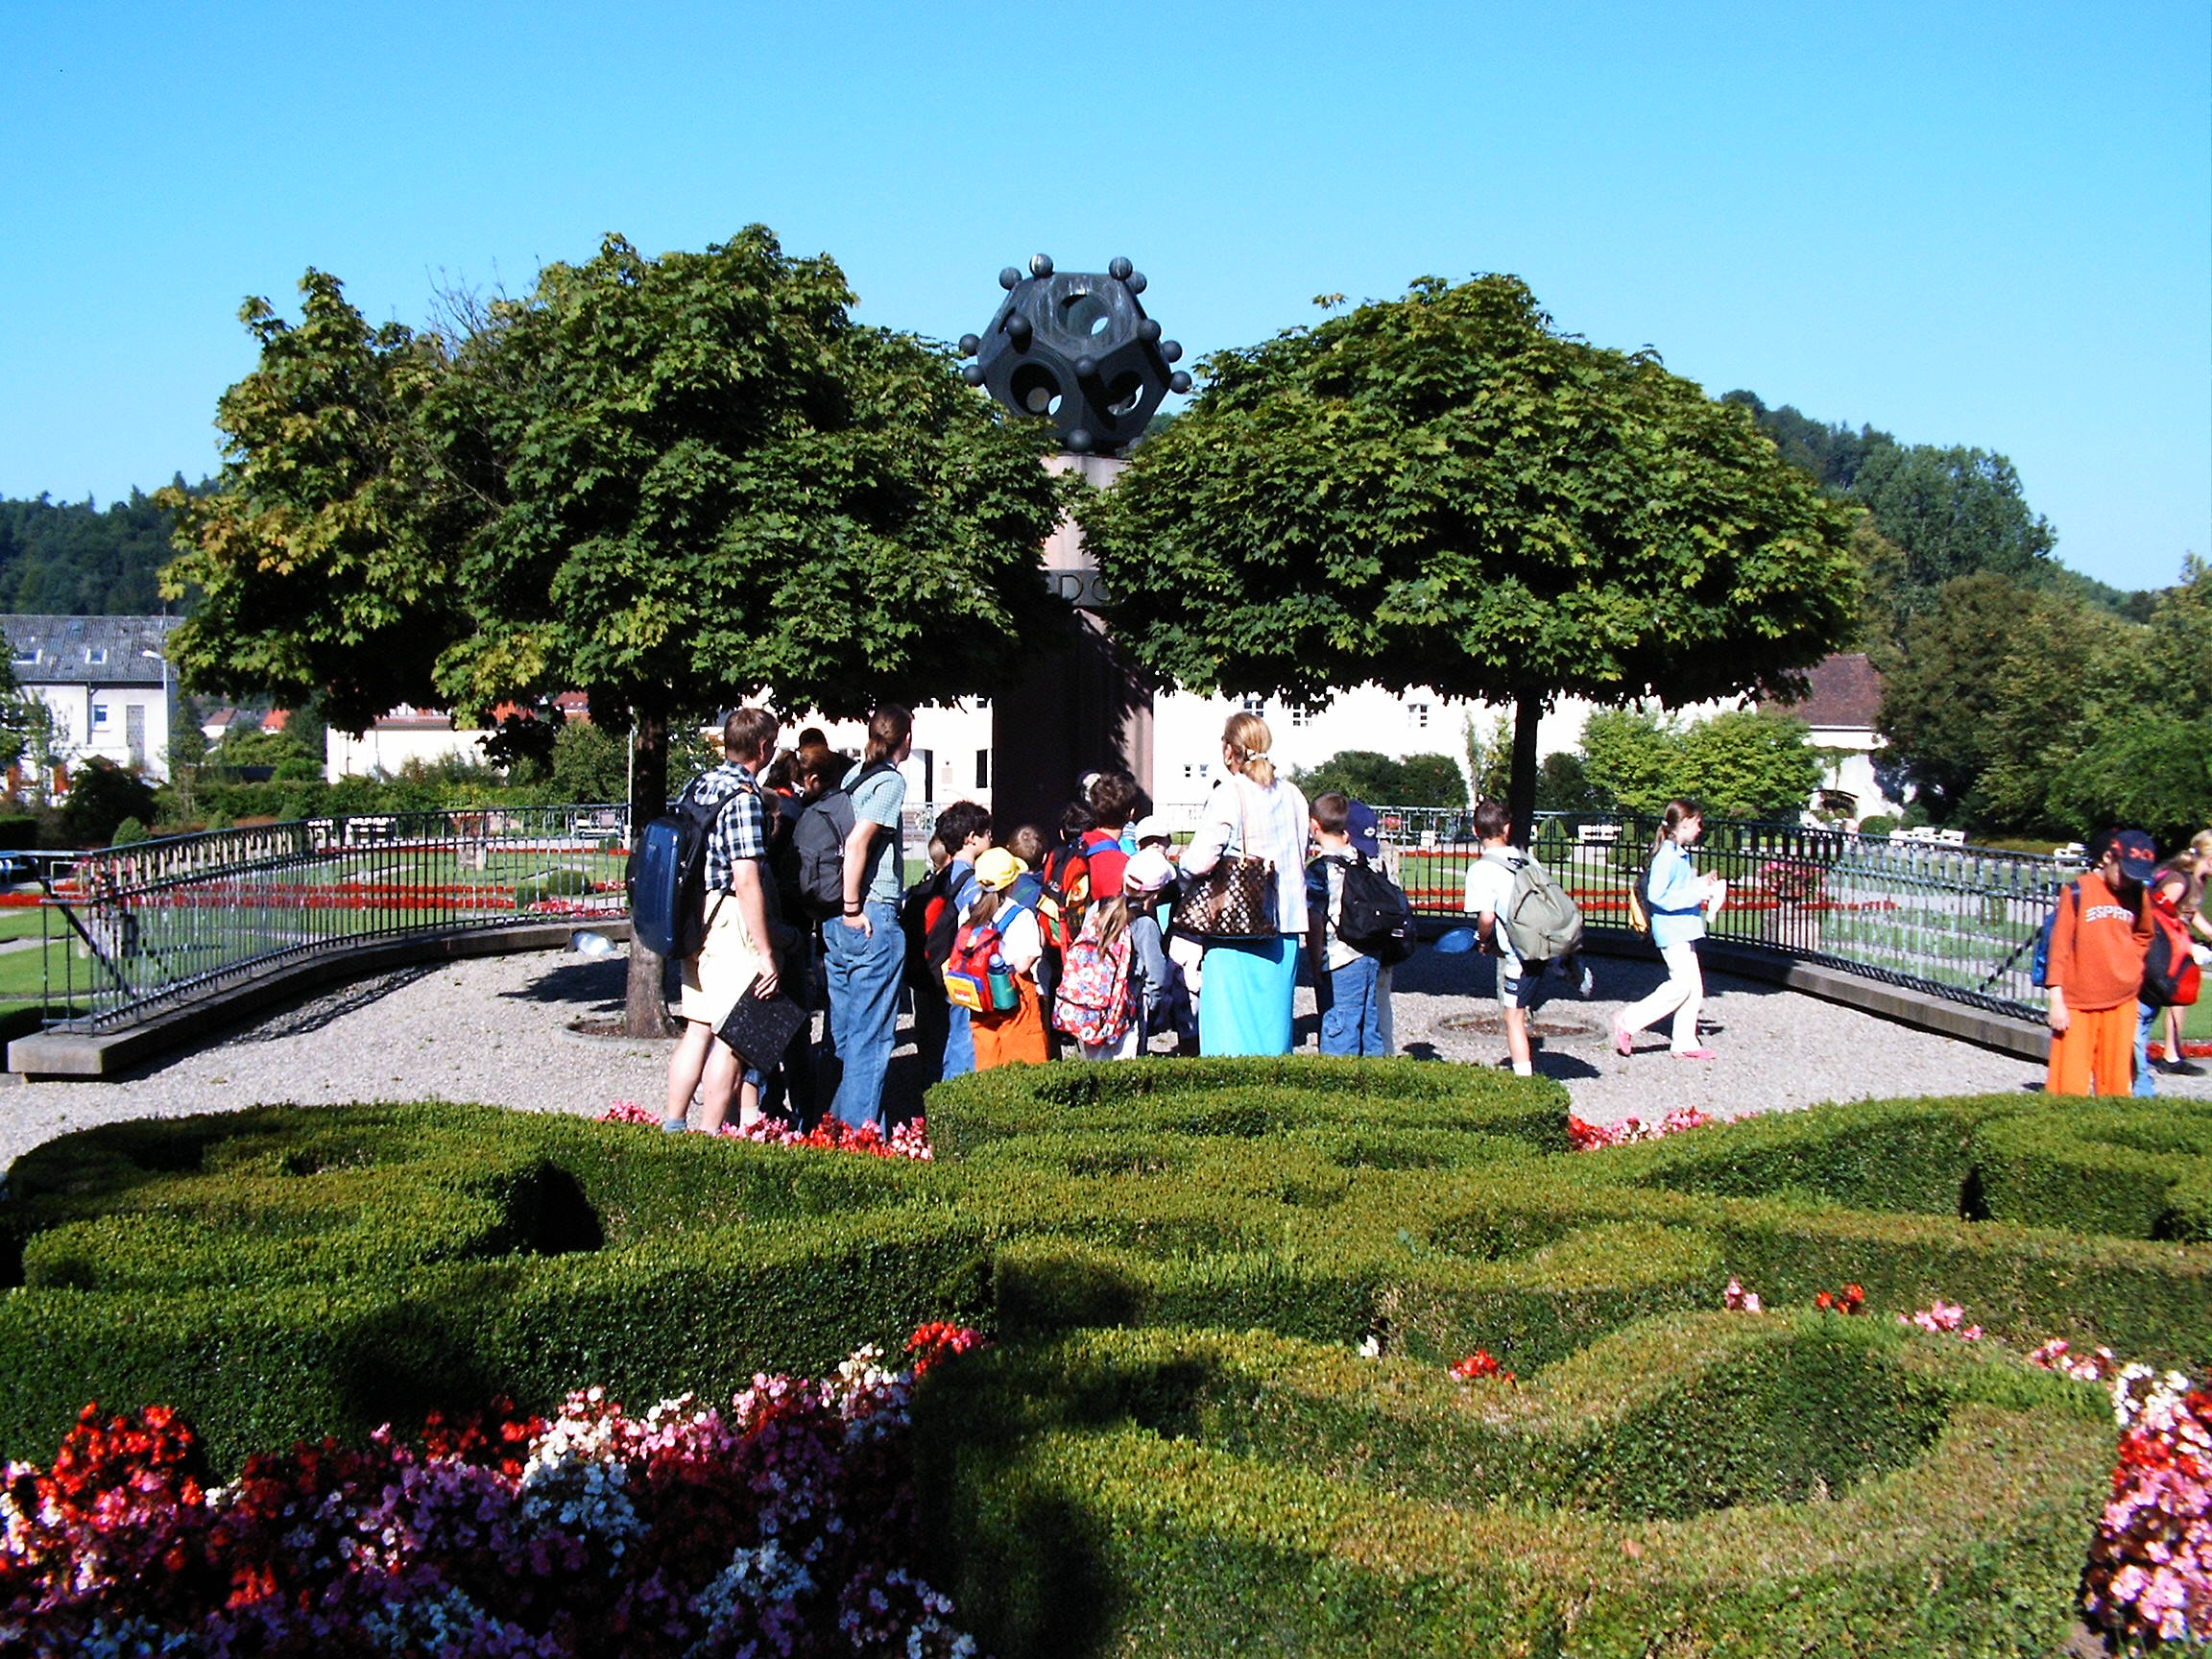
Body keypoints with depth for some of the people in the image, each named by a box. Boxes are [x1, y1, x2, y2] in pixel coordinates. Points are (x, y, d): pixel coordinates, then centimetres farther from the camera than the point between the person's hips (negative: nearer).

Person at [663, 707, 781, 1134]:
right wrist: (765, 953, -18)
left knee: (697, 1030, 14)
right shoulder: (744, 798, -16)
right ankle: (710, 1138, 2)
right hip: (732, 923, -9)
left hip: (696, 920, 9)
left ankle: (672, 1127, 19)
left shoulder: (698, 786, 10)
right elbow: (747, 881, -20)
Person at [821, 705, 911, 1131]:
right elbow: (856, 844, -20)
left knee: (842, 1031, 14)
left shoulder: (853, 776, 13)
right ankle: (860, 1129, -2)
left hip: (836, 922, 8)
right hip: (873, 920, -8)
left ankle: (836, 1125, 20)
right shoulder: (891, 781, -9)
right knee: (872, 1035, -3)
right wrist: (853, 908, -13)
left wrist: (842, 911, 16)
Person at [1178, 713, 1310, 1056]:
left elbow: (1200, 861, -18)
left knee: (1229, 1029, -1)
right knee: (1274, 1022, 12)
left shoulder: (1229, 795, -11)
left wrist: (1183, 862, 2)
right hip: (1284, 928, 6)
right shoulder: (1293, 796, 9)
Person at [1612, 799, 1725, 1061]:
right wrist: (1696, 894, -20)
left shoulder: (1681, 854, 14)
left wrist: (1700, 883, 12)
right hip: (1670, 928, -10)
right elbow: (1658, 896, -22)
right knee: (1682, 983, -15)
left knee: (1694, 985, 9)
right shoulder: (1667, 856, -16)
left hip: (1683, 928, 10)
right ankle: (1629, 1022, -9)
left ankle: (1685, 1042, 13)